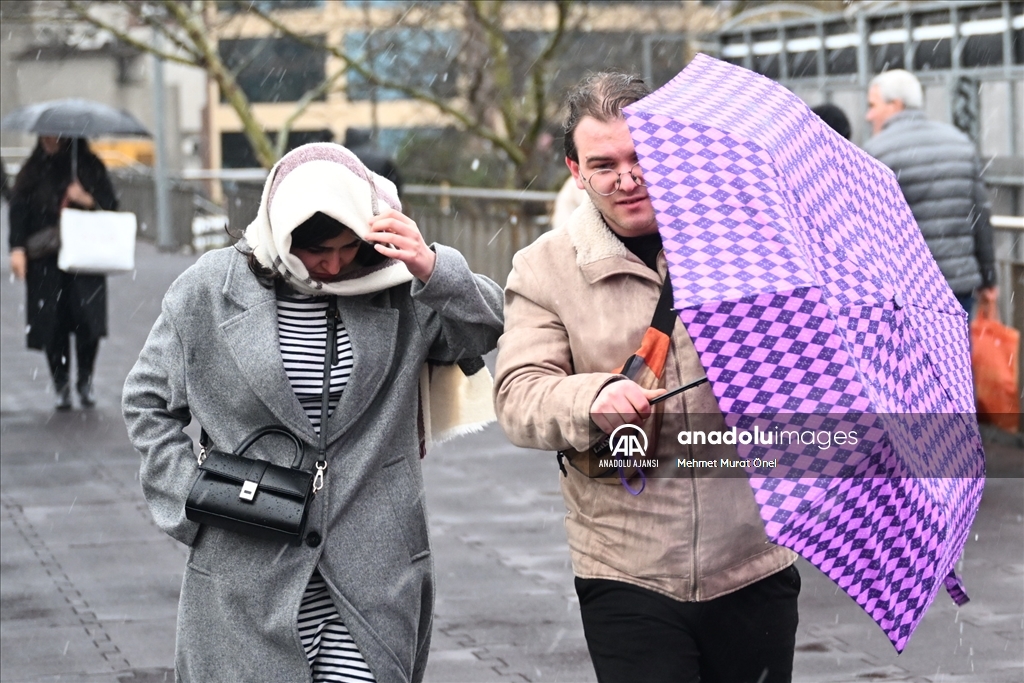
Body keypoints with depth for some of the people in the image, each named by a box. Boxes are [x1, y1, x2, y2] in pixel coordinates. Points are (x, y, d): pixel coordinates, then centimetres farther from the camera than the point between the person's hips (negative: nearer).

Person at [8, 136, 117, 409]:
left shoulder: (90, 167, 6)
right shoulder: (33, 171, 7)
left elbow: (111, 205, 8)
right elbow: (18, 208, 1)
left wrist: (87, 200, -12)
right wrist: (18, 248, -11)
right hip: (44, 261, 1)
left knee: (87, 320, -10)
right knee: (52, 324, -4)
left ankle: (85, 381, 8)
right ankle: (61, 384, 9)